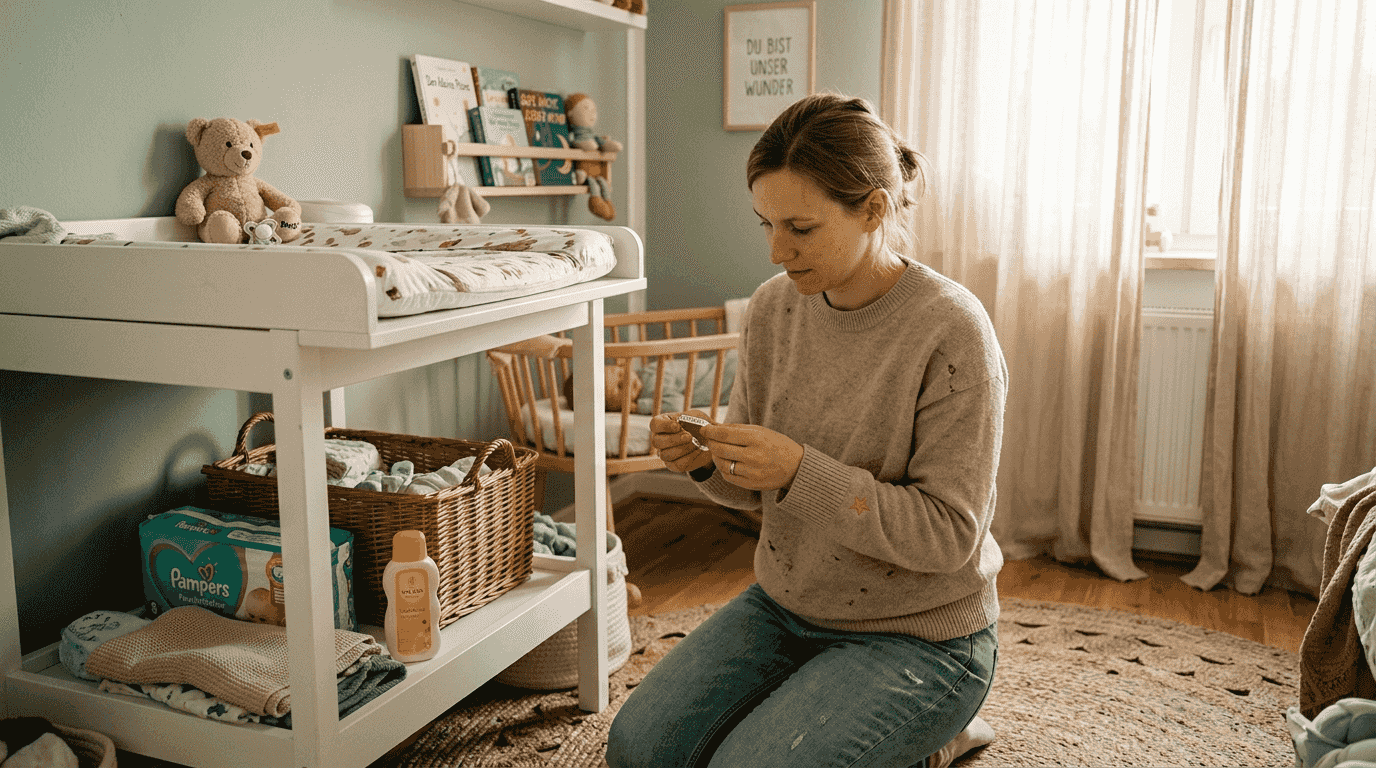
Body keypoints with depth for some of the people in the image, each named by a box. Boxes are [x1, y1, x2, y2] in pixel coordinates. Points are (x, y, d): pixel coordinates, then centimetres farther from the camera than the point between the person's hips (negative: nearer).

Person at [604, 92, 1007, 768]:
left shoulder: (952, 332, -21)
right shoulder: (773, 307, -2)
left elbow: (949, 534, -21)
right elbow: (755, 486, 7)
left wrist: (801, 471, -30)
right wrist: (703, 460, -16)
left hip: (920, 635, -6)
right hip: (784, 606, 6)